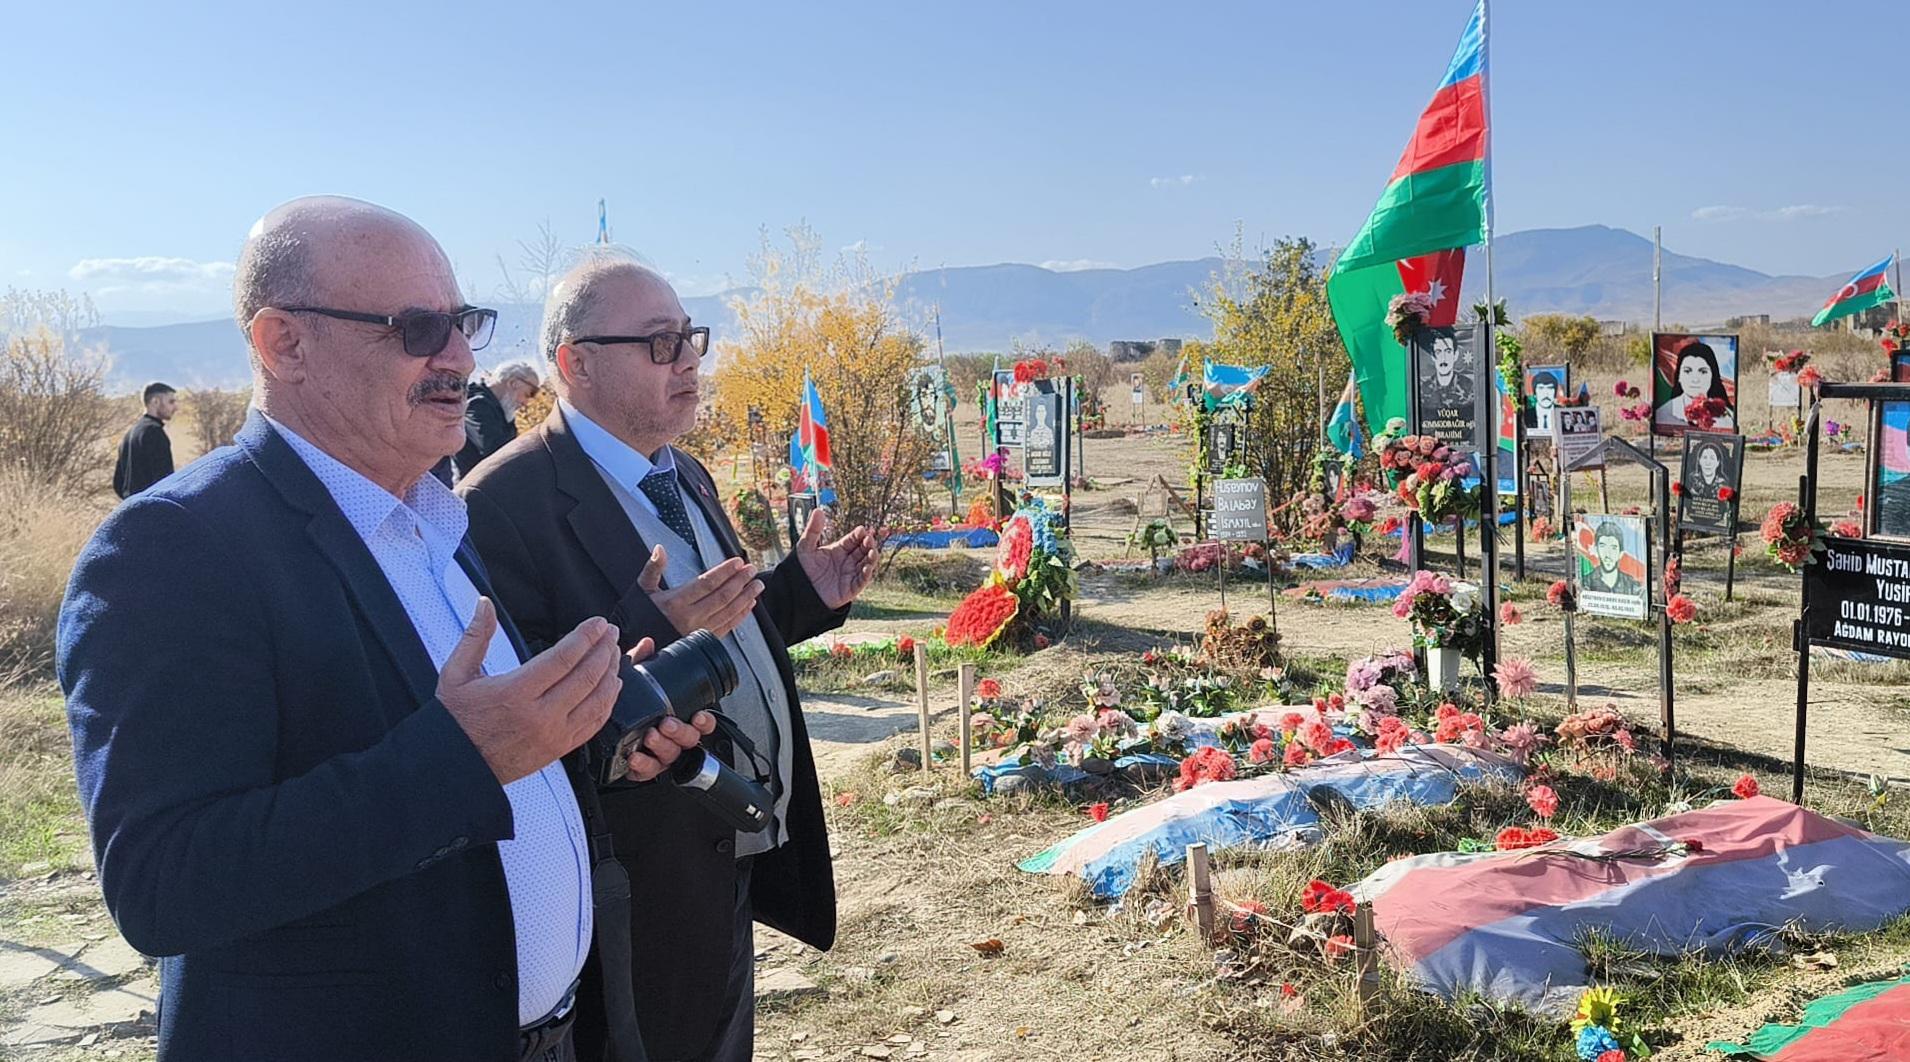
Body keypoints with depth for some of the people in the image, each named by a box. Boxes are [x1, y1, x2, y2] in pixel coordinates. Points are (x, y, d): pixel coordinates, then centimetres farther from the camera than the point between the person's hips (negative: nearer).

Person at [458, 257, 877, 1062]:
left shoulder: (688, 479, 10)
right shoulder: (508, 502, -20)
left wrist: (803, 592, 3)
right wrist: (655, 636, -35)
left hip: (736, 869, 9)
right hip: (640, 899, -8)